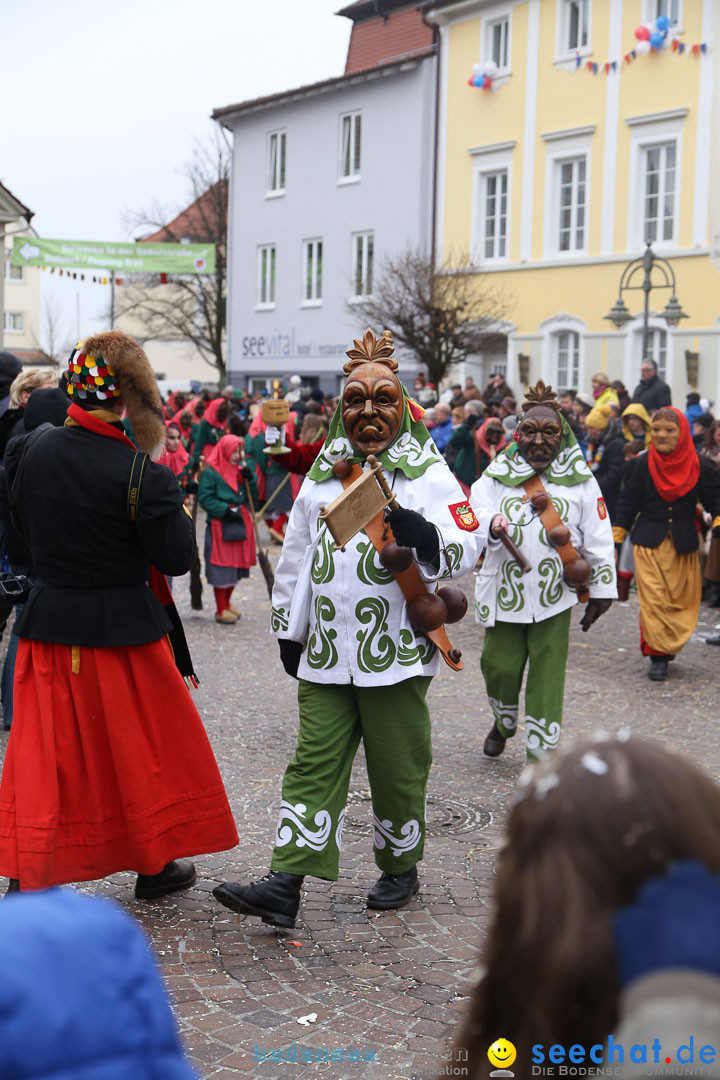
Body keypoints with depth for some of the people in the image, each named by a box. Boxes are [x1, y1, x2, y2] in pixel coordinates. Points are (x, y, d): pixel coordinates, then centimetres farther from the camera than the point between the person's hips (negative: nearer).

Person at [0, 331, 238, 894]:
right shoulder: (143, 474, -18)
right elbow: (177, 558, -14)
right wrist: (179, 514, 3)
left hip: (49, 624, 4)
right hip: (124, 629, -4)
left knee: (46, 752, 10)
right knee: (142, 748, 13)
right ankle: (154, 863, 28)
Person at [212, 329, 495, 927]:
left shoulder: (428, 474, -1)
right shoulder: (324, 474, 12)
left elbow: (469, 546, -9)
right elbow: (296, 556, 17)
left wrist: (425, 537, -29)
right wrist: (288, 629, 16)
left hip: (396, 652, -3)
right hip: (326, 653, 4)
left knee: (397, 767, 8)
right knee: (314, 764, 0)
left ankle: (401, 868, 28)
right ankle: (285, 884, -2)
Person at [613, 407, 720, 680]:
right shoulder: (641, 465, -2)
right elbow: (627, 504, 2)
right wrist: (614, 540, 1)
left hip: (684, 544, 2)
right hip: (649, 543, -2)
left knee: (682, 600, 6)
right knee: (653, 600, -9)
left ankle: (668, 648, 22)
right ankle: (658, 657, -3)